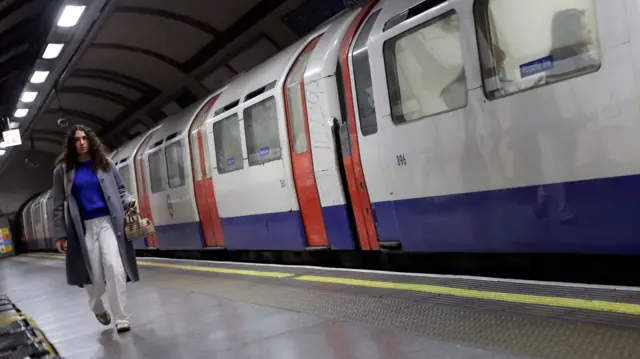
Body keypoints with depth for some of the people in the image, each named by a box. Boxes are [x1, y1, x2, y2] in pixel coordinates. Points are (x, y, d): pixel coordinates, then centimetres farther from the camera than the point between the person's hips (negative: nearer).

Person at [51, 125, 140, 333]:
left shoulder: (105, 163, 7)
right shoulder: (63, 170, 5)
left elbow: (120, 189, 12)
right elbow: (59, 205, 6)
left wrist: (129, 202, -10)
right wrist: (60, 234, 2)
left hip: (108, 222, 0)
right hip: (84, 227, 0)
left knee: (113, 265, -18)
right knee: (94, 276, 2)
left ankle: (121, 318, -10)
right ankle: (98, 308, 37)